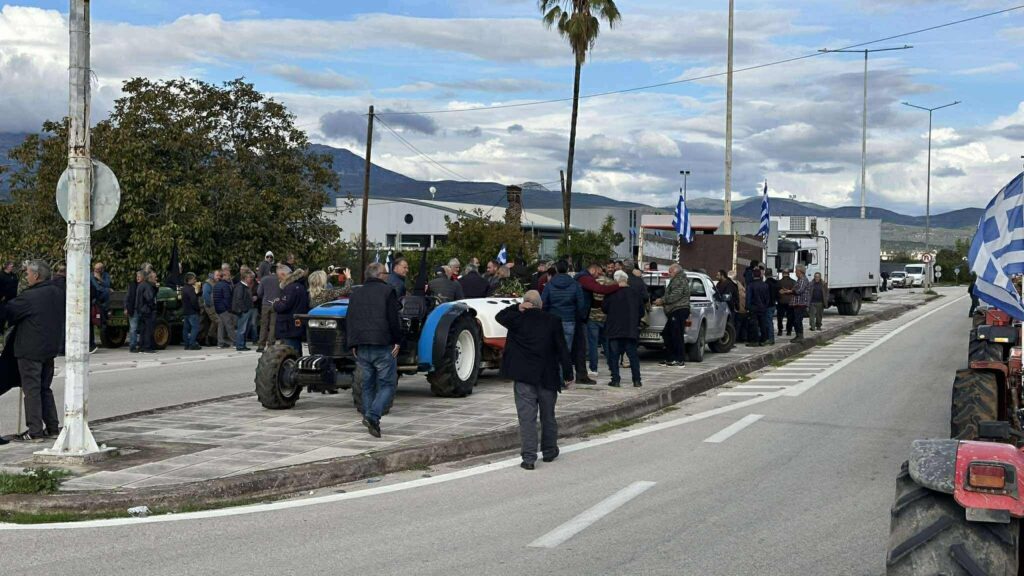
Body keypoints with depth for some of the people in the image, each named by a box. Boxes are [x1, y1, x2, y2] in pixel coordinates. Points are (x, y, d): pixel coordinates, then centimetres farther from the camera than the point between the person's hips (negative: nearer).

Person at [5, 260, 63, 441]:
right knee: (45, 388, 17)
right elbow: (62, 319, 16)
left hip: (30, 350, -8)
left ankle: (34, 431, -1)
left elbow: (8, 312, -12)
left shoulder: (29, 297, -18)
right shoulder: (58, 294, 6)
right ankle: (52, 427, 18)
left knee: (31, 389, -2)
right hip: (50, 348, 8)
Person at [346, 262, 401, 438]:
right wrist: (397, 341, -1)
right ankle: (373, 416, -18)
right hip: (382, 345, -5)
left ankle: (368, 418, 15)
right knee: (387, 384, -1)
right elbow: (393, 319, -8)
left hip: (361, 348, 5)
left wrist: (353, 345, 15)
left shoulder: (355, 294, 14)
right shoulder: (387, 291, -2)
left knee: (368, 384, 15)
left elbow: (350, 322, 12)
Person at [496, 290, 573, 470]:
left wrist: (517, 308, 5)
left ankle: (529, 457, -6)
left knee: (527, 417, -2)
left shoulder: (517, 319, -5)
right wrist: (568, 375, 4)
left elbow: (499, 316, 16)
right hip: (548, 377, 2)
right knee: (548, 416, 17)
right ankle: (549, 452, 29)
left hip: (523, 377, -1)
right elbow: (562, 349, -2)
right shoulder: (553, 321, -3)